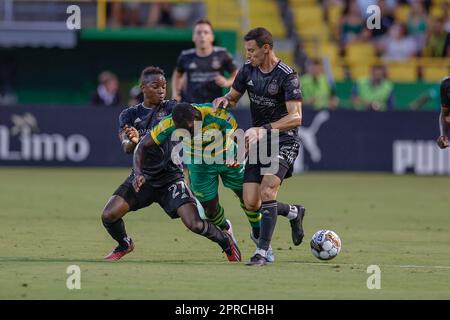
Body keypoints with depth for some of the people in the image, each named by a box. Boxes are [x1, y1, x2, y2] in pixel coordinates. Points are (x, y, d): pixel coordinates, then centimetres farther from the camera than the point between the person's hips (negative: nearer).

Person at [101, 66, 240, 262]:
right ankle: (124, 244, 20)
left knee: (195, 224, -15)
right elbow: (127, 148, -11)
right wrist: (132, 141, -36)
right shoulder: (129, 115, 3)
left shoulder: (170, 108, -1)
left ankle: (225, 241, 17)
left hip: (170, 178, -2)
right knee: (108, 216, -13)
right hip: (142, 178, 2)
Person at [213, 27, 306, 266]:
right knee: (251, 203, -1)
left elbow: (295, 117, -22)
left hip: (283, 141, -6)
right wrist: (224, 100, -7)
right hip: (258, 143, 6)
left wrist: (263, 129, -32)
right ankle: (294, 213, 28)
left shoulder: (287, 76, -16)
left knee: (267, 189, -25)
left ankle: (262, 251, -19)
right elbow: (233, 97, 18)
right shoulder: (248, 70, 4)